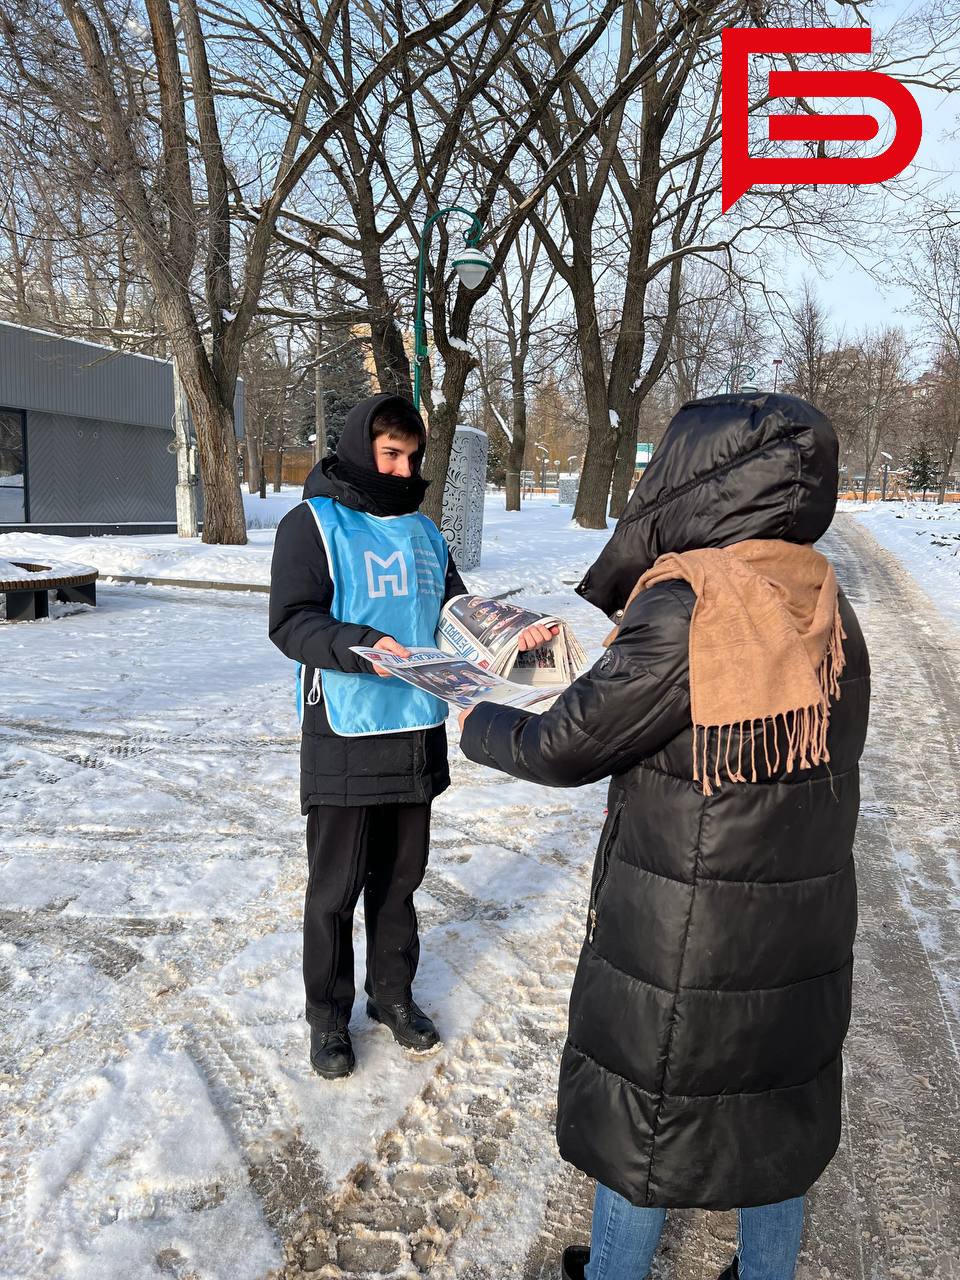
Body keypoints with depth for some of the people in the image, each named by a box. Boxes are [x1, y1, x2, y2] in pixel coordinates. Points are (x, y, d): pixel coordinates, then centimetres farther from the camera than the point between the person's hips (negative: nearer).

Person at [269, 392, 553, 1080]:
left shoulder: (424, 531, 13)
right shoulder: (312, 524, -5)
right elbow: (292, 621, -14)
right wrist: (364, 646, -31)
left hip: (417, 733, 5)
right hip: (344, 738, -5)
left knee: (401, 875, 17)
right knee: (336, 886, 7)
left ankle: (393, 992, 36)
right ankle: (328, 1014, 27)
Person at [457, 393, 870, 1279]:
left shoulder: (686, 606, -24)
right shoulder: (825, 606, -3)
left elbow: (569, 747, -16)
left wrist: (478, 726, 2)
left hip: (679, 939, -6)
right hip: (804, 934, 6)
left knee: (642, 1120, 17)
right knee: (781, 1117, 24)